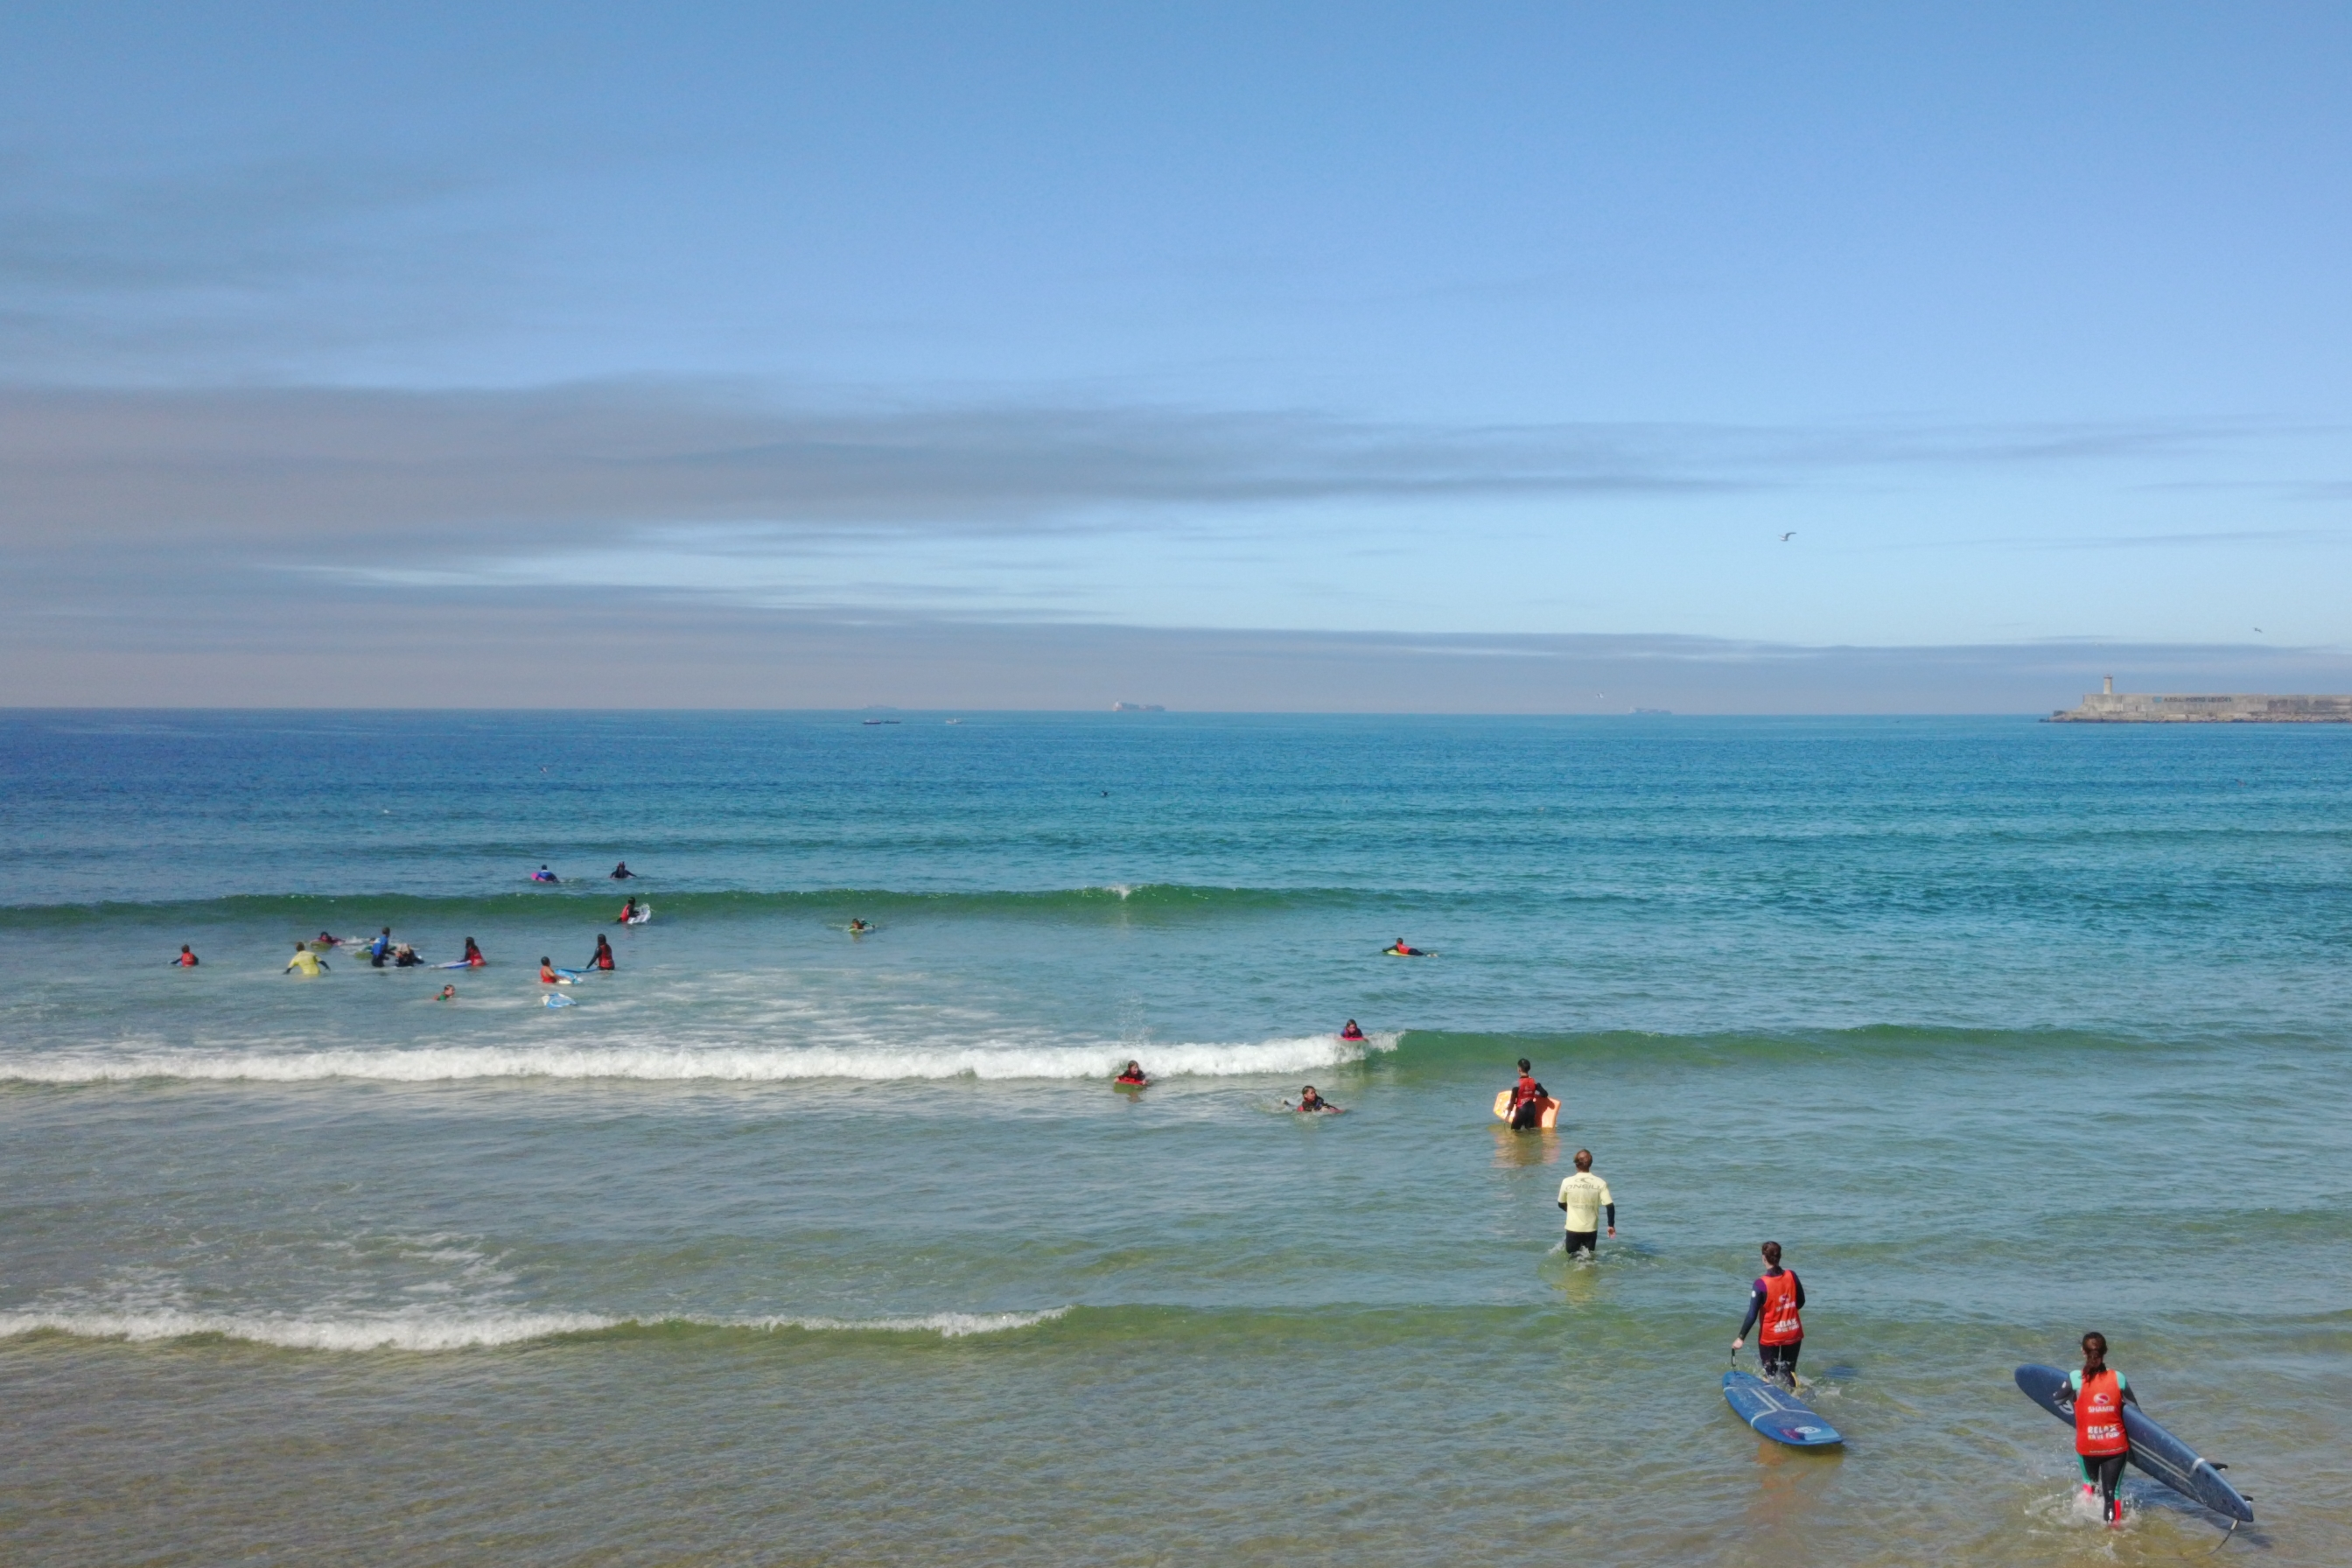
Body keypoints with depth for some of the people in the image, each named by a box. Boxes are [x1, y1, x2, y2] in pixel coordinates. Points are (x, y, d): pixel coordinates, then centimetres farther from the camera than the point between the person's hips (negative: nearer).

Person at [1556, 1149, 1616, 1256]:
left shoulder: (1567, 1182, -7)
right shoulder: (1600, 1183, -7)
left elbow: (1561, 1204, 7)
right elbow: (1610, 1206, -10)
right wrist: (1611, 1225, 3)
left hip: (1573, 1228, -1)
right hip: (1591, 1229, 1)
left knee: (1573, 1258, 14)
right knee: (1589, 1259, 20)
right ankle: (1587, 1254, -11)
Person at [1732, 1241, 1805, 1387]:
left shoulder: (1761, 1285, -20)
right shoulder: (1792, 1276, -9)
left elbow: (1752, 1316, -18)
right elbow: (1801, 1302, 6)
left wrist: (1741, 1338, -10)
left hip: (1770, 1336, -3)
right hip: (1793, 1334, 3)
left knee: (1770, 1375, 14)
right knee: (1789, 1373, 18)